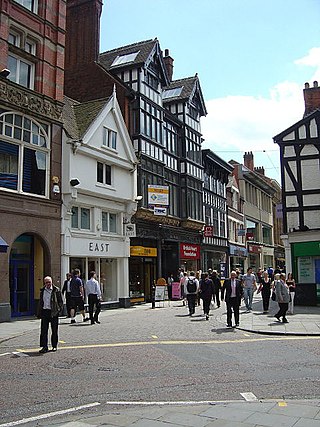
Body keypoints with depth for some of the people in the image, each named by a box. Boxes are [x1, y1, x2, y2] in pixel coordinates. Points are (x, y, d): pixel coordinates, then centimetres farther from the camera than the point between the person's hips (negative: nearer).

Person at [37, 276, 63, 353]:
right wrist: (39, 313, 11)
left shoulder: (56, 290, -2)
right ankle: (44, 346, 8)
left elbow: (60, 301, 0)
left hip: (53, 312, -3)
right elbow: (40, 302, 16)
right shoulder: (42, 291, 10)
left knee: (54, 330, 6)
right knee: (44, 330, 2)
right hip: (44, 311, 3)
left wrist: (60, 310, -9)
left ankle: (54, 346, 17)